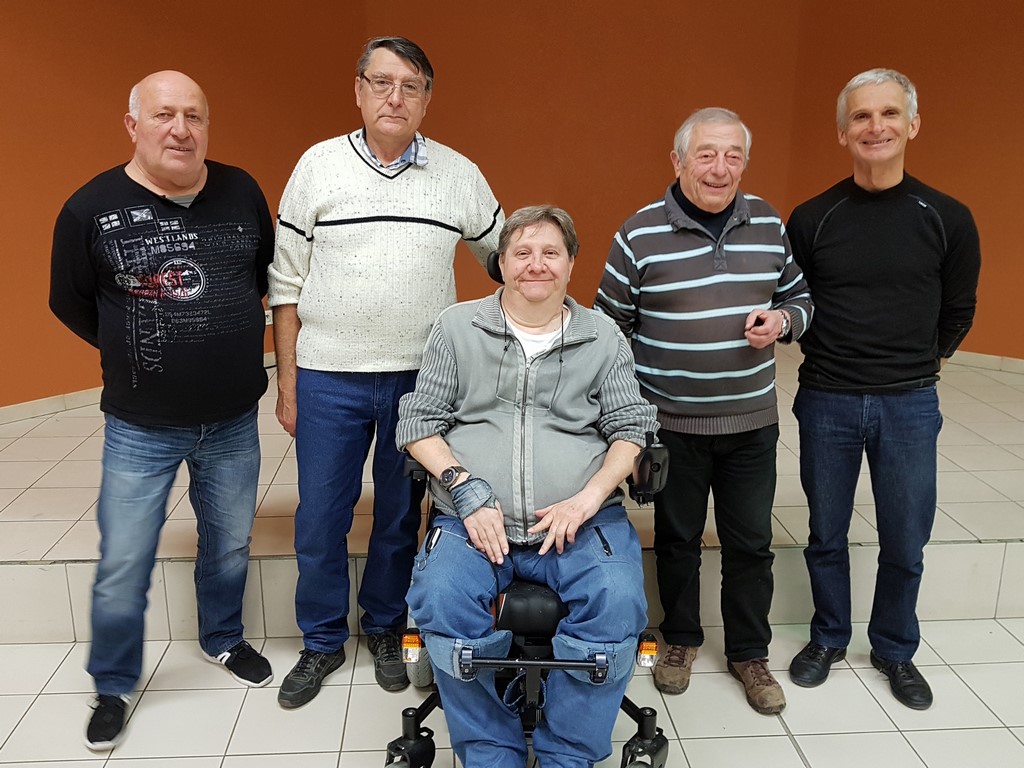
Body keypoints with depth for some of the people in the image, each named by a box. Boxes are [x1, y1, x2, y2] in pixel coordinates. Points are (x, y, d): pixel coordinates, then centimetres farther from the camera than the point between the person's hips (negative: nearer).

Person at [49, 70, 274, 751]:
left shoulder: (241, 192, -3)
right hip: (142, 427, -2)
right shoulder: (92, 208, -11)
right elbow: (71, 302, 3)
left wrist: (229, 338, 8)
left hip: (235, 420, 3)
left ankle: (223, 638, 45)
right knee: (123, 565, 7)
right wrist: (135, 352, 6)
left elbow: (266, 273, 12)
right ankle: (113, 687, 31)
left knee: (230, 545, 19)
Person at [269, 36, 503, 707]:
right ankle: (322, 643, 29)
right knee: (320, 519, 8)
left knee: (400, 516, 13)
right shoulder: (319, 166, 0)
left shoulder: (460, 175, 2)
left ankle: (385, 631, 35)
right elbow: (287, 284, 1)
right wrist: (287, 386, 0)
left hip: (421, 378, 1)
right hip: (328, 379, 0)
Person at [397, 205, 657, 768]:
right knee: (441, 601, -29)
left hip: (581, 519, 1)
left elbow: (631, 428, 9)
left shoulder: (603, 338, 13)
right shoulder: (457, 327, 12)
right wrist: (466, 488, -9)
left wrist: (587, 498, -8)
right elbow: (418, 421, 8)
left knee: (618, 606, -27)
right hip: (474, 520, 0)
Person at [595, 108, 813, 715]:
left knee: (751, 543, 12)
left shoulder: (769, 224, 2)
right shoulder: (640, 234, -8)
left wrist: (782, 320, -10)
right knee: (677, 539, 14)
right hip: (671, 422, -2)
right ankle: (681, 639, 37)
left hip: (752, 420, 3)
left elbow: (800, 297, 14)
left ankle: (750, 652, 32)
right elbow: (612, 324, -1)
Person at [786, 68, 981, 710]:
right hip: (827, 401, 0)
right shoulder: (812, 219, -3)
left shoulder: (948, 219, -3)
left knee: (905, 543, 11)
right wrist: (829, 359, 9)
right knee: (827, 536, 13)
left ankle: (895, 651, 34)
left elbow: (958, 312, 10)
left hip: (909, 405, 0)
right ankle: (829, 639, 35)